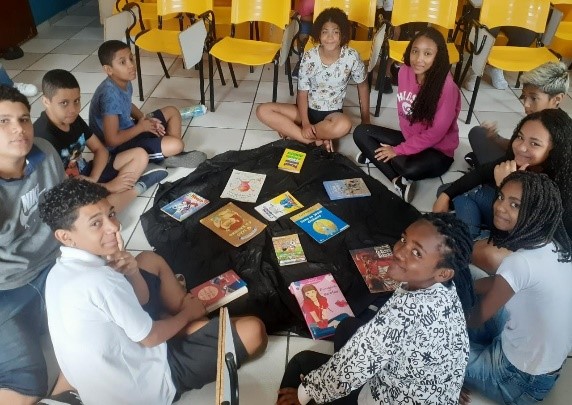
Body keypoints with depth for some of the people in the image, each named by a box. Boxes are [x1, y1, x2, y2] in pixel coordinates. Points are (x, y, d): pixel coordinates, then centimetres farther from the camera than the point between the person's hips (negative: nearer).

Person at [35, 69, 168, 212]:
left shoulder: (74, 119, -1)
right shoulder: (43, 136, -25)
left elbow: (100, 150, 4)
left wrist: (93, 180, -14)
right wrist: (107, 187, -20)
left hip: (86, 175, 7)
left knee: (140, 155, 4)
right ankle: (136, 187, -11)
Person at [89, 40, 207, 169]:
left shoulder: (124, 83, -2)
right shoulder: (111, 95, -29)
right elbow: (112, 140, -29)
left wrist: (146, 119, 1)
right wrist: (141, 127, -15)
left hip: (127, 131, 10)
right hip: (118, 147, -10)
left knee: (172, 112, 14)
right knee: (176, 145, -26)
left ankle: (171, 154, 5)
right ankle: (168, 158, 7)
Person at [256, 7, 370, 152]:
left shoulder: (352, 57, -13)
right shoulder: (309, 57, -11)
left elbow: (363, 86, 3)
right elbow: (302, 93, -9)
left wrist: (365, 119, 5)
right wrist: (305, 123, -24)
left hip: (333, 113, -2)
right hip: (308, 109, 2)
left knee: (344, 125, -40)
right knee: (263, 111, -20)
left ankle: (289, 129, -18)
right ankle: (318, 139, -21)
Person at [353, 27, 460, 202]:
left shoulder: (447, 87, -26)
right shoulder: (405, 71, -8)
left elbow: (436, 133, -22)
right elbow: (402, 110, 3)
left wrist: (398, 150, -19)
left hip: (438, 150, -7)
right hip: (410, 138, 7)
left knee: (409, 168, -39)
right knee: (361, 132, -6)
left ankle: (376, 155, -7)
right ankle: (398, 181, -18)